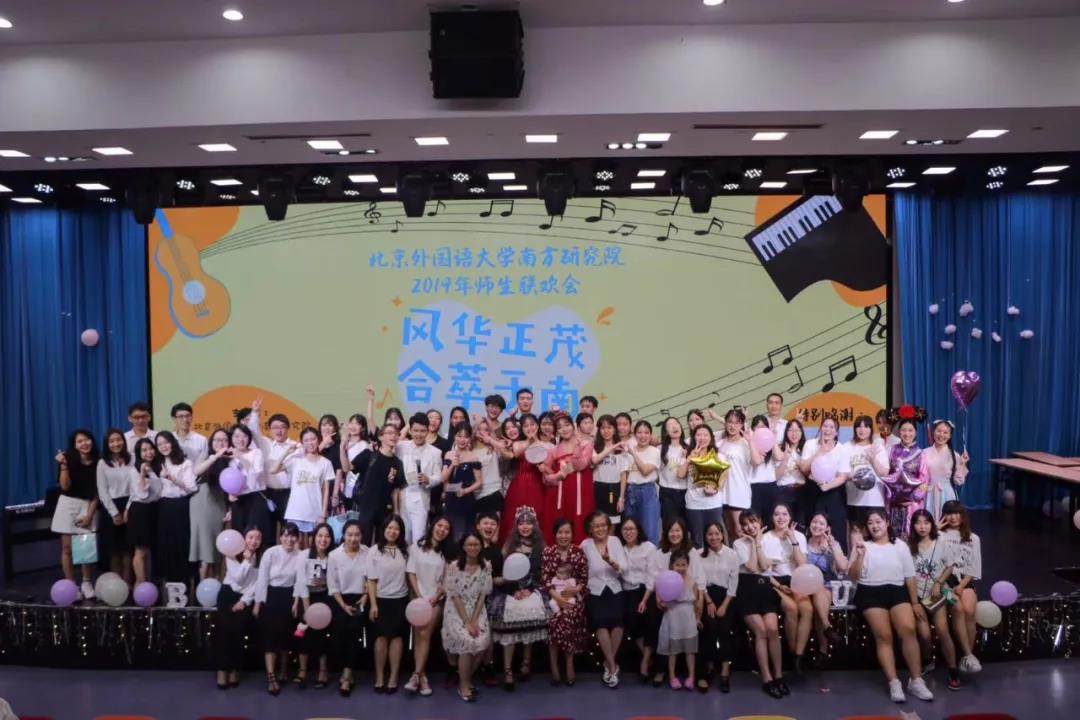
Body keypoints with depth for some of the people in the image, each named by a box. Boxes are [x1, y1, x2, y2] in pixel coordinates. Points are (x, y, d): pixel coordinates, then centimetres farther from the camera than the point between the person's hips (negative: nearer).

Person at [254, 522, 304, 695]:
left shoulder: (300, 556, -6)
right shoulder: (270, 553, -10)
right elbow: (262, 579, -6)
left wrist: (296, 603, -10)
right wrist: (258, 603, -4)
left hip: (289, 598, 2)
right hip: (270, 596, -1)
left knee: (286, 635, 11)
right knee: (271, 635, -6)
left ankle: (282, 672, 29)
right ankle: (271, 677, -6)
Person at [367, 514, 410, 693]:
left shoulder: (405, 551, 3)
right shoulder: (375, 551, -3)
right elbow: (371, 580, -3)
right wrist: (373, 604, -8)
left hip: (401, 600, 2)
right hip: (382, 600, -2)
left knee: (397, 637, 3)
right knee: (382, 637, 2)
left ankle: (393, 678, 8)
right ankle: (379, 677, 10)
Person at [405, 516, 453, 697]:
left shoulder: (447, 553, 7)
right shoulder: (416, 548, 4)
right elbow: (411, 574, -1)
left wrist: (436, 597, -8)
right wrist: (419, 597, -9)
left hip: (436, 599, 0)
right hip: (418, 597, 0)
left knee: (425, 635, -9)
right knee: (418, 636, -1)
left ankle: (416, 675, -11)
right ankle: (422, 676, 0)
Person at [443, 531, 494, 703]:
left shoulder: (486, 566, -3)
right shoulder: (453, 566, -13)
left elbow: (483, 595, -2)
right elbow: (454, 596, -12)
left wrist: (474, 620, -9)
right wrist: (466, 621, -15)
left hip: (477, 611, 3)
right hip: (456, 611, -3)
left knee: (483, 642, -14)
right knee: (467, 642, -20)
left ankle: (466, 678, 11)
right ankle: (463, 685, 0)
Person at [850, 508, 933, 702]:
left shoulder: (900, 545, 14)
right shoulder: (862, 545, 8)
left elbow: (910, 576, 14)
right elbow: (854, 577, 2)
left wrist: (915, 602, 7)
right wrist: (860, 555, -11)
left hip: (897, 591, 1)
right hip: (870, 593, -1)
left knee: (908, 629, -23)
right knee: (884, 636, -19)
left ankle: (916, 680, -15)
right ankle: (894, 683, -16)